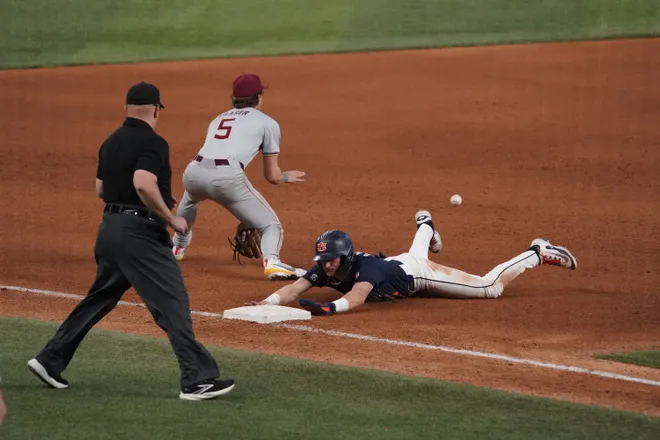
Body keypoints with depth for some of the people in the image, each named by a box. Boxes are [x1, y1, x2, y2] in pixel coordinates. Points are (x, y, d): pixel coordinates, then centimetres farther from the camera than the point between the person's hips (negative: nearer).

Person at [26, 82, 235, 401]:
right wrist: (170, 217, -17)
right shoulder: (152, 143, -12)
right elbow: (143, 183, -27)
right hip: (139, 231, -9)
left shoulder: (111, 143, 14)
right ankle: (197, 380, -12)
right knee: (172, 303, -8)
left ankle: (50, 360, 22)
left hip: (109, 229, 9)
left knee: (98, 299, 20)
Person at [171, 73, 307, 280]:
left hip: (194, 172, 5)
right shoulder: (267, 123, 17)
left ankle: (177, 246, 56)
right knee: (271, 225, 5)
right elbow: (272, 176, 15)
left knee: (190, 197, 42)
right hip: (227, 177, -5)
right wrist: (288, 177, 38)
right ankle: (271, 262, -24)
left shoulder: (218, 119, 31)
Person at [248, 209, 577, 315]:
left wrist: (328, 308, -81)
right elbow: (294, 289, -38)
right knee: (414, 255, 46)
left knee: (491, 287, -4)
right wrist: (266, 303, -57)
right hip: (403, 267, 8)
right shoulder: (324, 269, -27)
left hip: (419, 276, -8)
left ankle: (538, 255, 15)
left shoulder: (365, 268, -44)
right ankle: (425, 227, 79)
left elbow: (356, 299, -63)